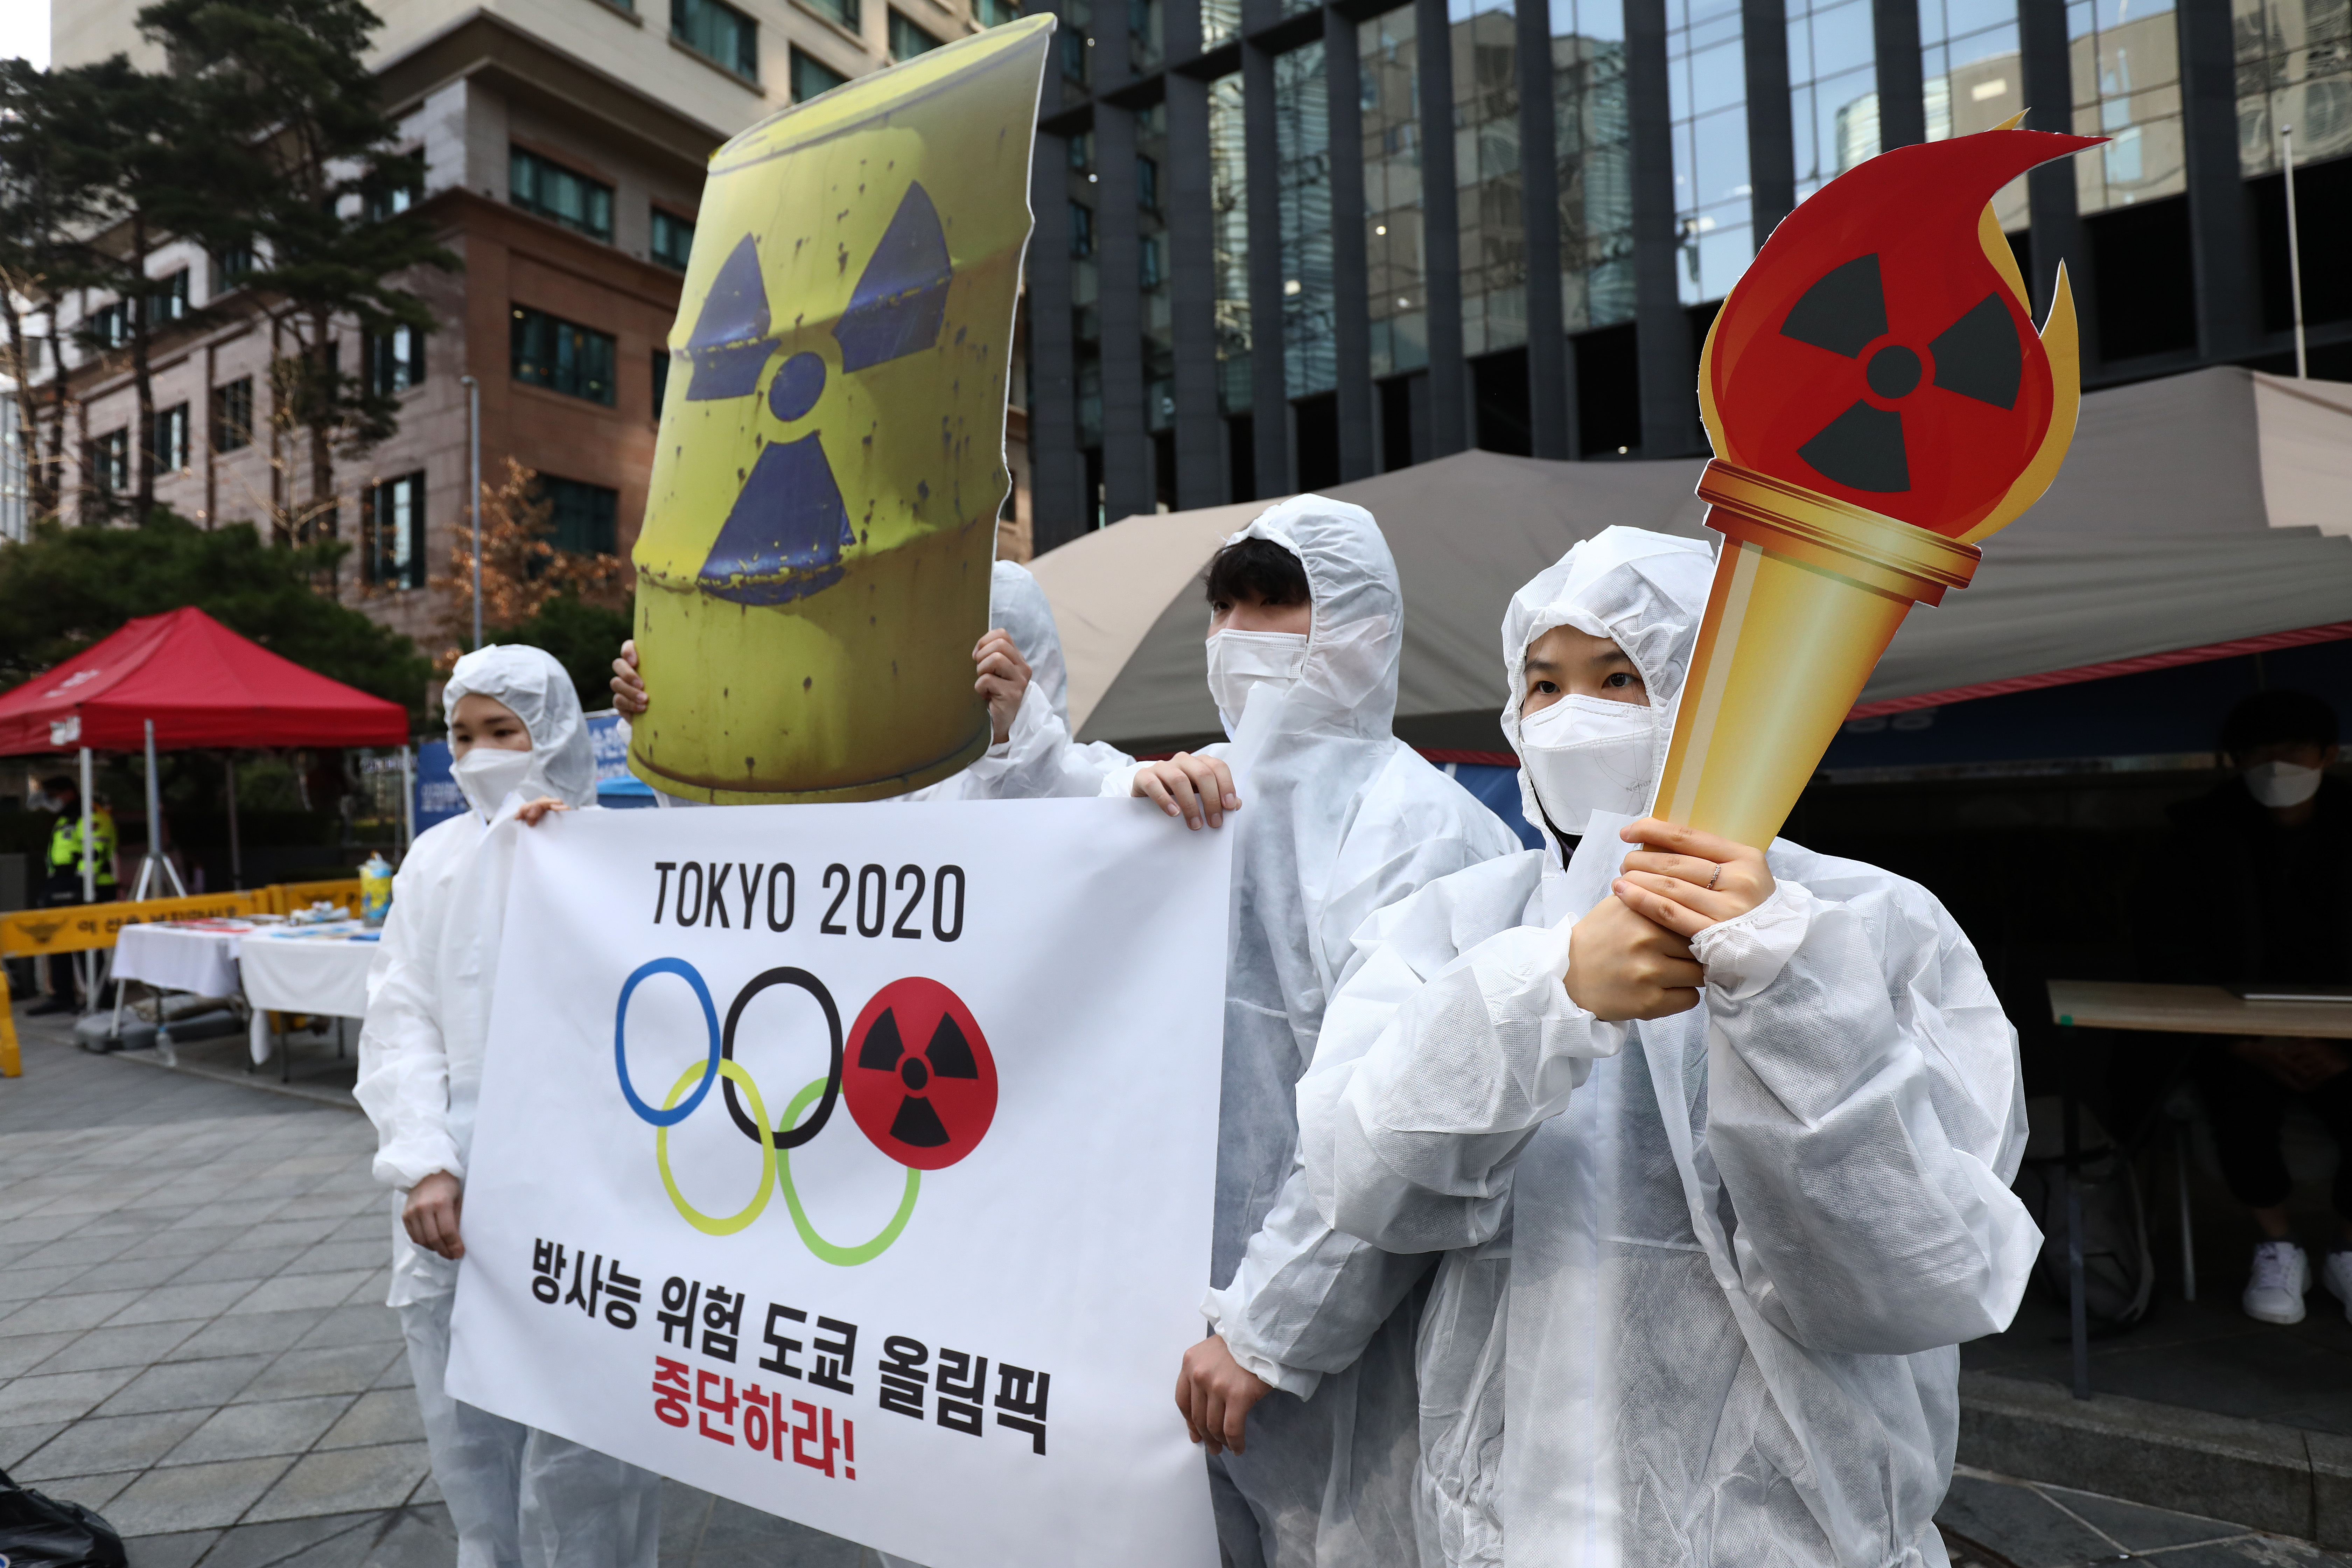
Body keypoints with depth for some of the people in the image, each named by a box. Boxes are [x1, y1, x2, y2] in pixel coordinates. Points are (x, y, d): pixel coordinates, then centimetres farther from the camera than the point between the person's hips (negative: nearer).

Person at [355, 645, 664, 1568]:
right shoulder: (436, 858, 10)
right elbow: (400, 1022, 5)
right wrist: (426, 1165, -8)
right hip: (453, 1197, 4)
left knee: (580, 1450, -1)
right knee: (469, 1441, 10)